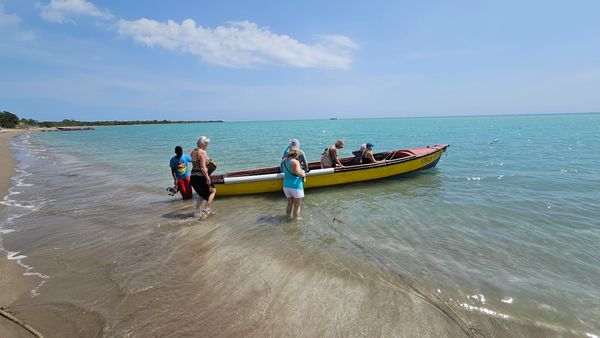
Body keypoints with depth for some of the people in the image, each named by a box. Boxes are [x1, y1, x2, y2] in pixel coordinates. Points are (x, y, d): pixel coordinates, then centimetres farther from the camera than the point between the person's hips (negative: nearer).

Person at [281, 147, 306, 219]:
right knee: (297, 206, 8)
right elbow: (297, 172, -28)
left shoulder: (284, 161, 5)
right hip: (295, 186, -7)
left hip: (286, 185, 7)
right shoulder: (295, 161, -17)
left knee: (290, 204, 22)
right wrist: (303, 174, -8)